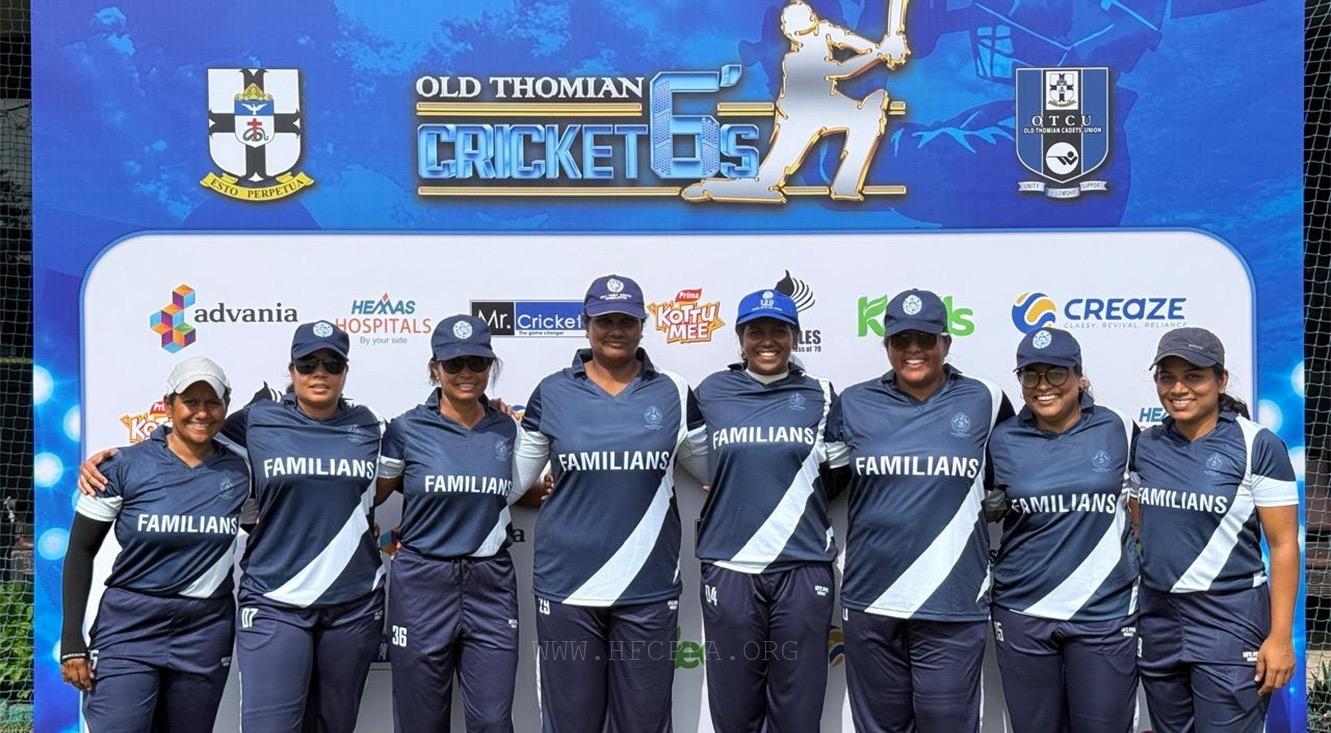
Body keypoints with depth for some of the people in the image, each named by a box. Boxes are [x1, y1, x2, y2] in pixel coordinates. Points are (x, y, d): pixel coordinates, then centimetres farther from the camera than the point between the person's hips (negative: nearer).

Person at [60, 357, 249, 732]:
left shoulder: (239, 471, 1)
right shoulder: (125, 466, -5)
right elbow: (80, 552, -1)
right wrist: (72, 642, -5)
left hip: (206, 632, 3)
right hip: (129, 629, -2)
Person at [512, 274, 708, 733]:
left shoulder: (673, 394, 4)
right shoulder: (552, 394, 2)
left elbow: (717, 471, 14)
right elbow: (512, 482, 8)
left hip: (649, 589, 0)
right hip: (567, 586, 0)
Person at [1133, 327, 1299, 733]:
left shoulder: (1257, 446, -9)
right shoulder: (1146, 444, 4)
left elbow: (1283, 545, -9)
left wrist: (1280, 636, -12)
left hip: (1229, 619, -5)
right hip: (1157, 616, 5)